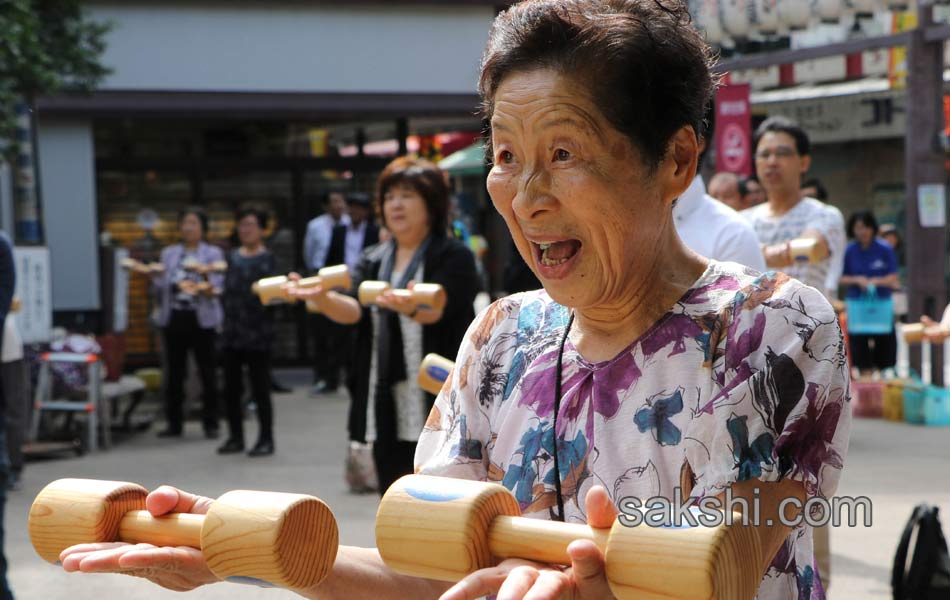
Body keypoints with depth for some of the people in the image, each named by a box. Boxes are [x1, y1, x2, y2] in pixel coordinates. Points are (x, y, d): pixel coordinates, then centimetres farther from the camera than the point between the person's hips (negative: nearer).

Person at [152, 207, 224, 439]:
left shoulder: (213, 253, 5)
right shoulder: (169, 253, 14)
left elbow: (216, 286, -6)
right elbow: (162, 283, 7)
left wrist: (207, 287, -27)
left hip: (202, 318, -3)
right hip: (174, 317, 3)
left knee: (207, 372, -1)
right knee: (174, 372, 5)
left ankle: (210, 424, 5)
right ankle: (174, 422, 13)